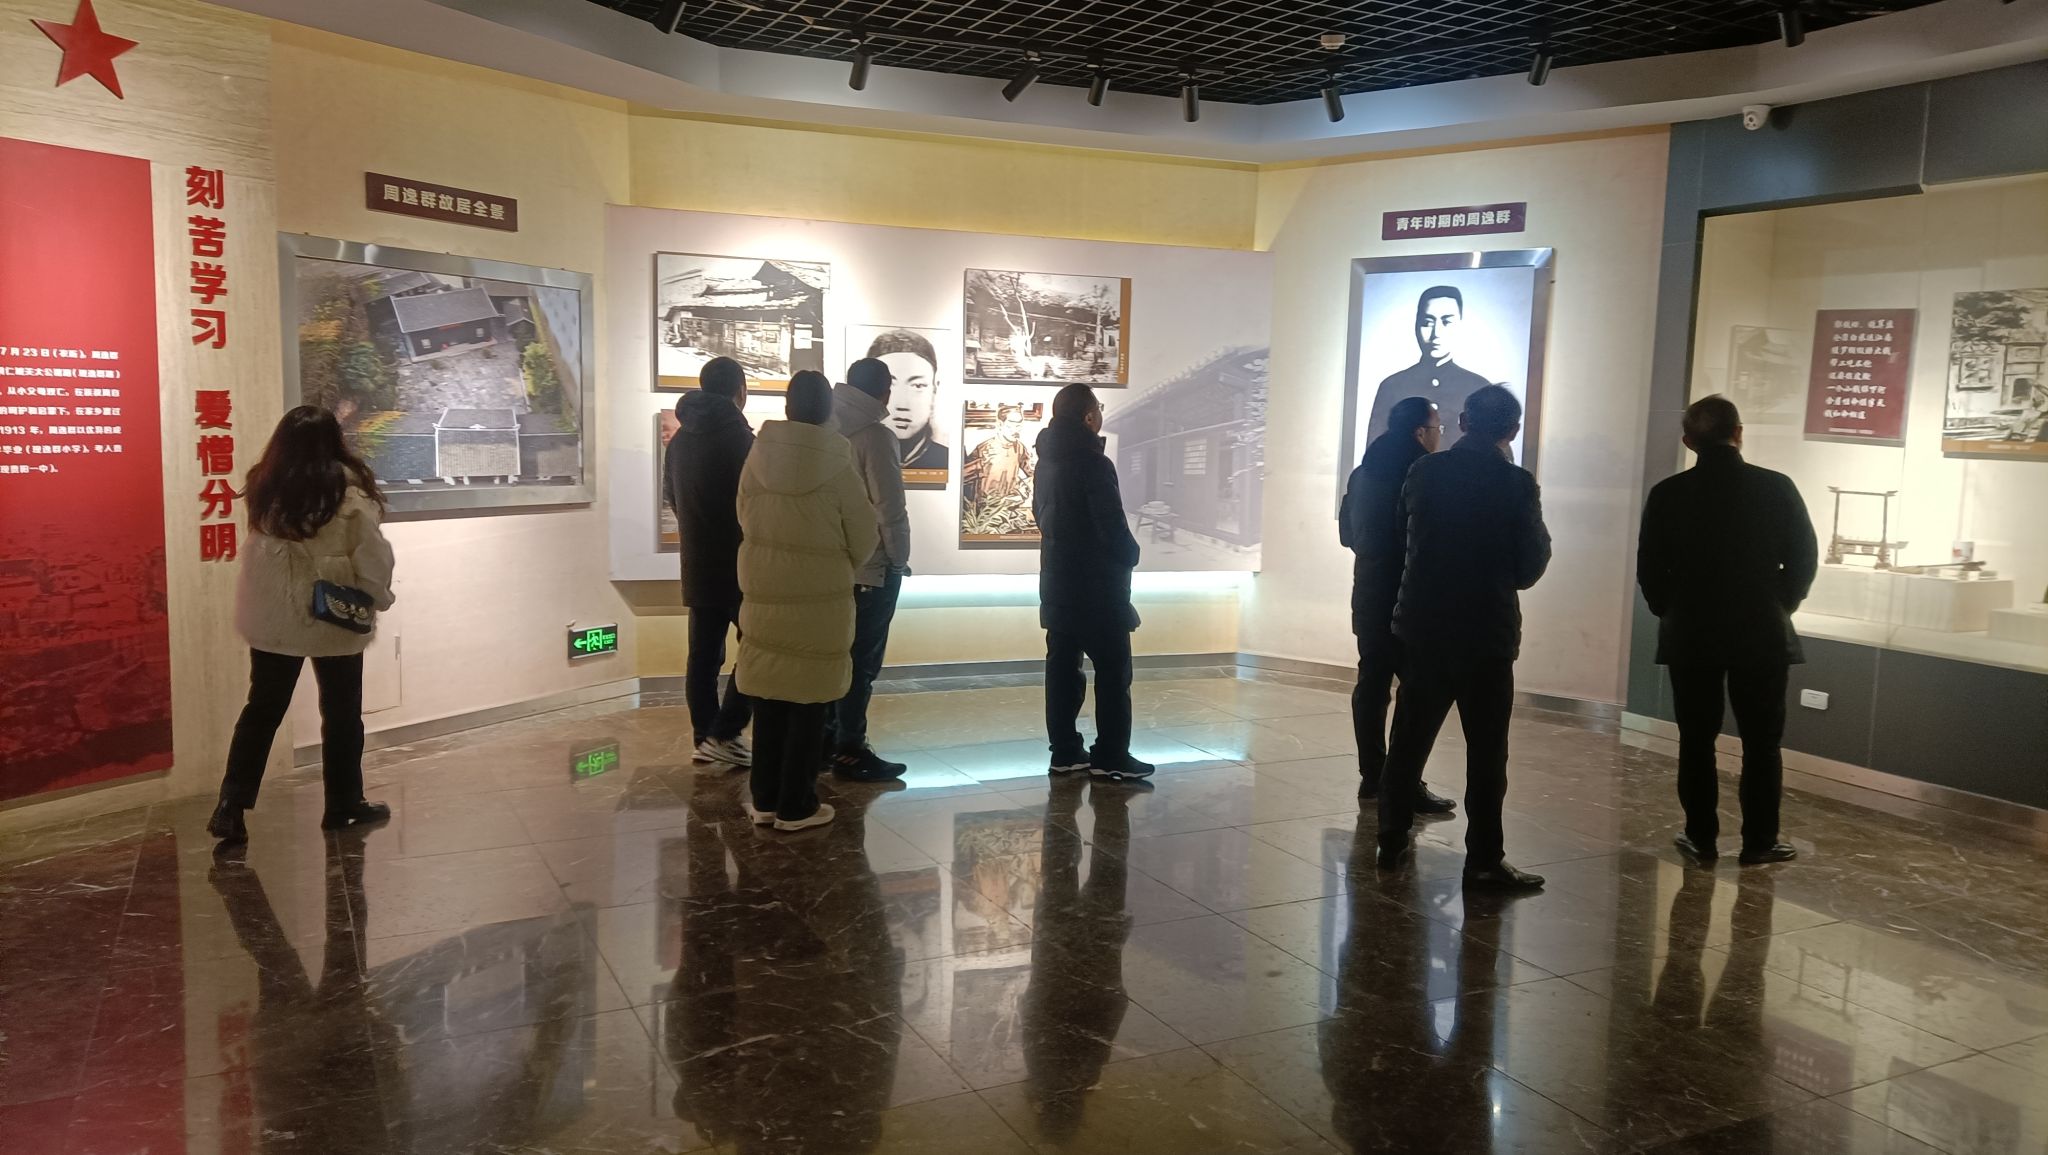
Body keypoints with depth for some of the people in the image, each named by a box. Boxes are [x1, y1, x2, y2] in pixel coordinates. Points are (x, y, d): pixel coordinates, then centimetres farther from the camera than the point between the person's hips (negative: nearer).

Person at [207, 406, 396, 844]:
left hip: (273, 620, 4)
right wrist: (379, 598, 1)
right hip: (336, 620, -3)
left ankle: (231, 806, 7)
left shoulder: (265, 488, -1)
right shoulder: (350, 491, -14)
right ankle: (343, 805, 20)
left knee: (262, 710, 13)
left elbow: (266, 549, 10)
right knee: (341, 713, 11)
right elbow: (373, 555, -14)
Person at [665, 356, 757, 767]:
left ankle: (704, 737, 12)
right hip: (742, 564, -7)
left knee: (704, 654, 9)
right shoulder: (740, 439, -14)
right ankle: (724, 734, -4)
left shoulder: (679, 440, 10)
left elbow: (671, 496, 18)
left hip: (698, 564, 7)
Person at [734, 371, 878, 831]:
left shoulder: (756, 459, -5)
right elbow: (864, 543, -5)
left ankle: (764, 799, 23)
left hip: (763, 595, 3)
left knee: (769, 699, 14)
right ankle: (796, 806, 14)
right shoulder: (838, 469, -13)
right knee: (807, 704, 7)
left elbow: (745, 521, 7)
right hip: (819, 601, -3)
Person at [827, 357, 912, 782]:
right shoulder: (875, 436, -15)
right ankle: (850, 751, 3)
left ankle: (827, 738, 24)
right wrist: (899, 558, -5)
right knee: (862, 660, -1)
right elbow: (889, 507, -17)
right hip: (871, 567, -7)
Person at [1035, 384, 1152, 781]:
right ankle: (1110, 756, 0)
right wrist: (1130, 555, -1)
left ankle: (1065, 750, 14)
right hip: (1096, 583, -8)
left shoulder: (1048, 460, 8)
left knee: (1063, 664, 10)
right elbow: (1111, 523, -18)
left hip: (1057, 579, 8)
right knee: (1113, 668, -1)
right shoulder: (1094, 463, -18)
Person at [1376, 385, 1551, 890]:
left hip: (1422, 625, 3)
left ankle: (1392, 839, 20)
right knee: (1486, 749, 4)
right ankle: (1484, 859, 7)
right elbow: (1528, 568, -6)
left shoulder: (1424, 471, -2)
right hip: (1486, 632, -3)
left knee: (1409, 737, 13)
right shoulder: (1517, 483, -11)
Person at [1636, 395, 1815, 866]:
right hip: (1761, 633, 0)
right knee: (1761, 742, 9)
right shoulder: (1776, 488, -6)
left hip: (1691, 633, 1)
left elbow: (1649, 570, -2)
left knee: (1696, 740, 9)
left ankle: (1701, 837, 12)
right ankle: (1759, 841, 13)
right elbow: (1804, 558, 0)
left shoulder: (1668, 494, -6)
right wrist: (1778, 607, 15)